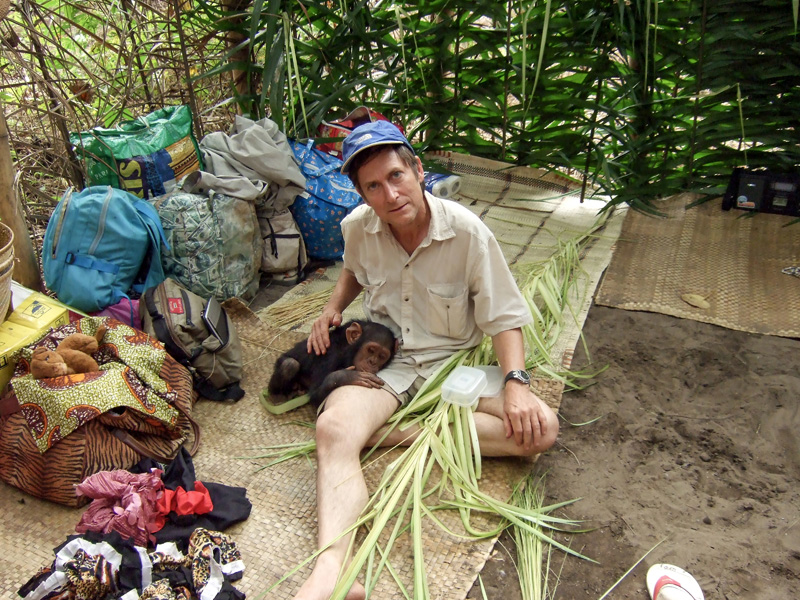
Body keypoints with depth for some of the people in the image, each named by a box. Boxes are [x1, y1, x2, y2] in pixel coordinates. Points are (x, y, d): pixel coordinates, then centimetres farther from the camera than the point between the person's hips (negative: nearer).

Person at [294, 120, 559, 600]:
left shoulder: (467, 232, -14)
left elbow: (505, 317, -8)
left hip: (452, 362, 0)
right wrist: (333, 308, 4)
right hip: (383, 359, 1)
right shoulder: (357, 228, -4)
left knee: (540, 429, -24)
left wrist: (516, 381, -23)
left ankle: (390, 432, -27)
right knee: (334, 427, -32)